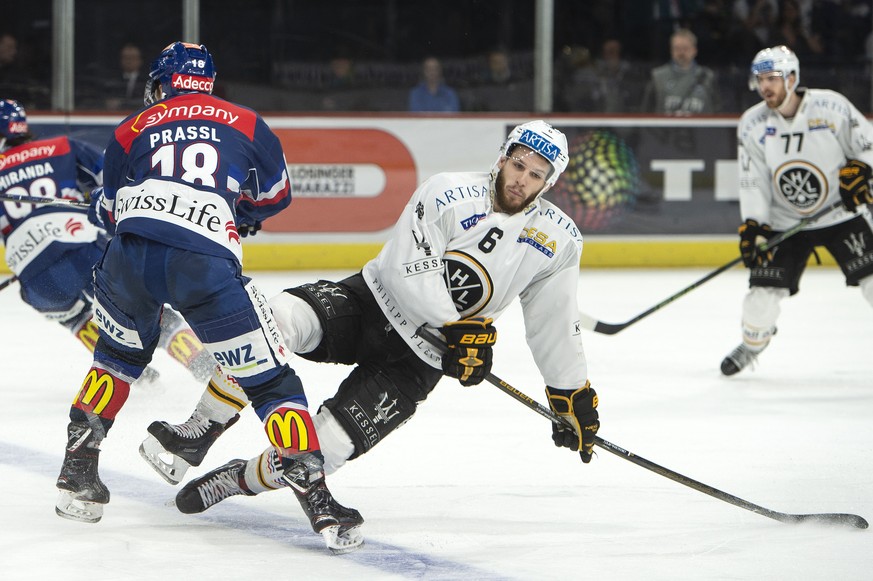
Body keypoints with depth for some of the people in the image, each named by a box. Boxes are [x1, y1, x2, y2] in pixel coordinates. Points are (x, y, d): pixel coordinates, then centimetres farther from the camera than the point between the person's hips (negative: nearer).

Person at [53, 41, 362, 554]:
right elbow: (274, 198, 35)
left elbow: (109, 210, 31)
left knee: (119, 353, 32)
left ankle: (78, 474, 31)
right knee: (269, 378, 4)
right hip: (206, 263, -2)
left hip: (132, 249, 2)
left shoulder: (132, 130, 25)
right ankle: (319, 503, -8)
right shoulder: (246, 124, 23)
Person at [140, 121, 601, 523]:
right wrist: (458, 330, -24)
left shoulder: (558, 241, -3)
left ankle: (248, 478, 7)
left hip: (416, 360, 1)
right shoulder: (450, 194, -13)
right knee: (282, 320, -32)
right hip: (368, 303, -1)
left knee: (328, 442, -19)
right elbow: (412, 272, -20)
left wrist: (574, 393, 10)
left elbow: (555, 324, 9)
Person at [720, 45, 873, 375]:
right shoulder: (752, 125, -6)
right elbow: (752, 181, -5)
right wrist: (753, 225, -15)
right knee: (764, 286, -5)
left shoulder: (831, 107, -13)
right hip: (784, 221, 2)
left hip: (841, 214, -2)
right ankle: (751, 345, 20)